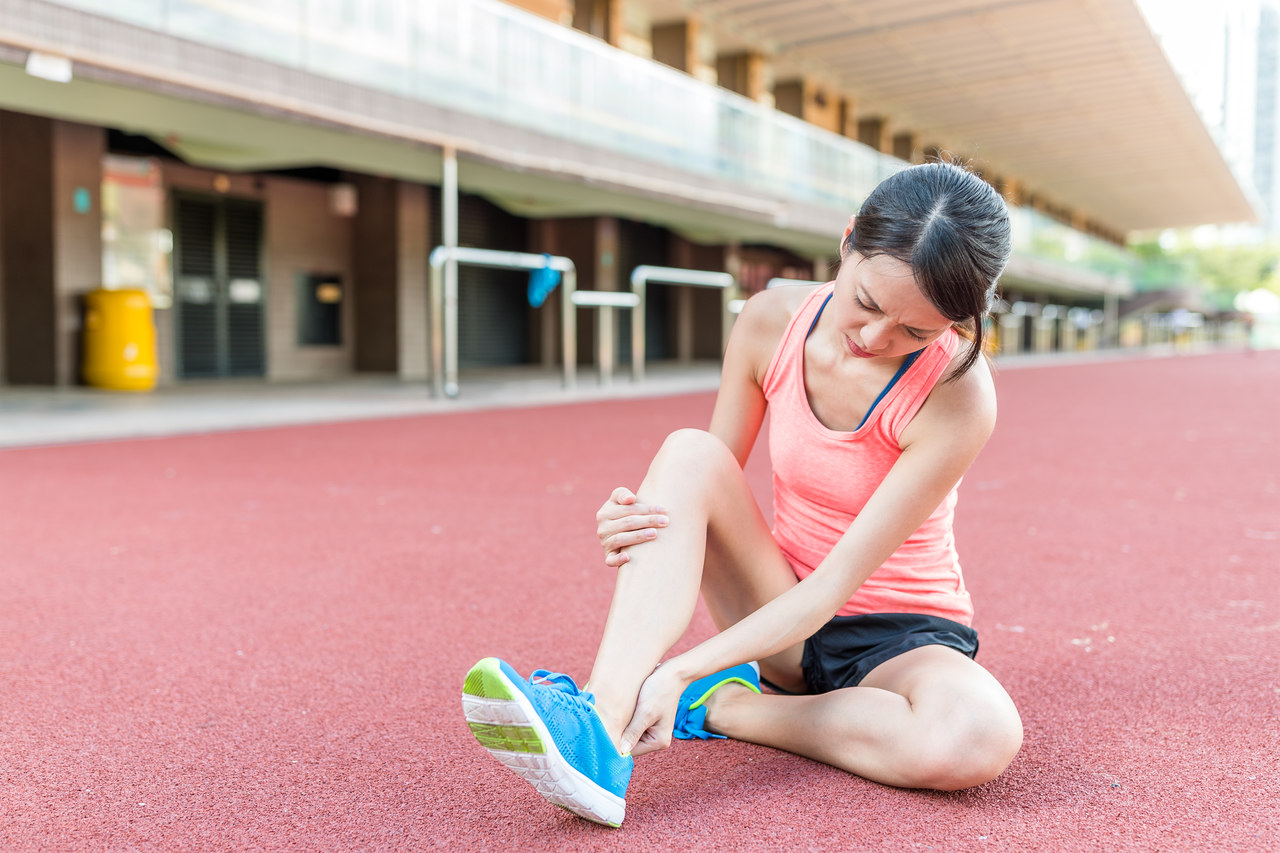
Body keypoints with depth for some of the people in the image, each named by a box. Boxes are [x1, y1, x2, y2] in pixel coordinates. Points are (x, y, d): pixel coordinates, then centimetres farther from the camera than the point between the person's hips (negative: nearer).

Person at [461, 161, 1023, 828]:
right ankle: (599, 729, -38)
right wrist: (637, 523, -24)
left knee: (981, 741, -37)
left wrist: (683, 671, -35)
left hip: (899, 634, -2)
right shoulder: (771, 323, -11)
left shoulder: (957, 394, -24)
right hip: (783, 613, 3)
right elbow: (709, 487, -1)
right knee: (689, 453, -23)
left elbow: (833, 585, -26)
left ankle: (720, 705, -16)